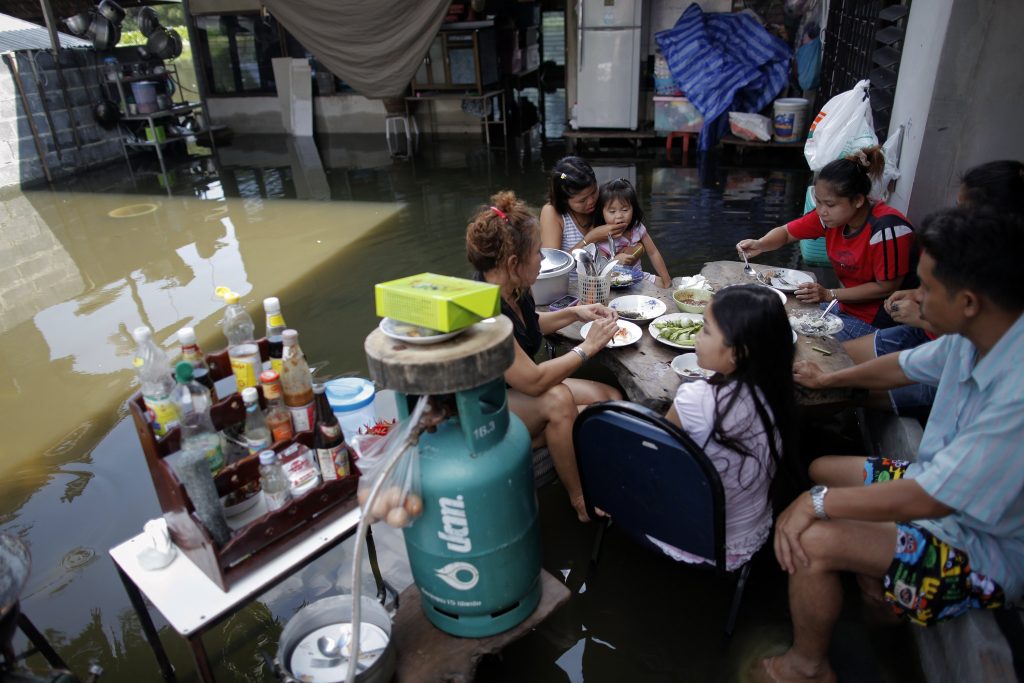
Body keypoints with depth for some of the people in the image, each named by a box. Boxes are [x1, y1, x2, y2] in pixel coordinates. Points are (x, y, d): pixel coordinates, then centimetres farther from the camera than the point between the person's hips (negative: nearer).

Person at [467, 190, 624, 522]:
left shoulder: (516, 291, -4)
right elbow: (533, 381, -31)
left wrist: (574, 312, 6)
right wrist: (588, 347, -21)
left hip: (519, 394, 8)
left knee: (611, 399, -4)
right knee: (557, 400, -34)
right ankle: (580, 502, -15)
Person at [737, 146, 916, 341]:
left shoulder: (886, 228, -27)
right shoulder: (832, 213, -8)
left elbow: (886, 288, -19)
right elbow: (785, 232, 2)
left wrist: (829, 294, -21)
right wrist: (759, 245, -19)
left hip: (876, 321, -7)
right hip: (847, 305, 7)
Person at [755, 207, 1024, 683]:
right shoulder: (973, 337, -10)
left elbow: (927, 499, -35)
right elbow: (905, 366, 11)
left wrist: (818, 502, -25)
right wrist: (827, 379, 24)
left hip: (985, 554, -9)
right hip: (941, 491, 9)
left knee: (812, 540, -24)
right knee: (822, 469, 18)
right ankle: (881, 593, 28)